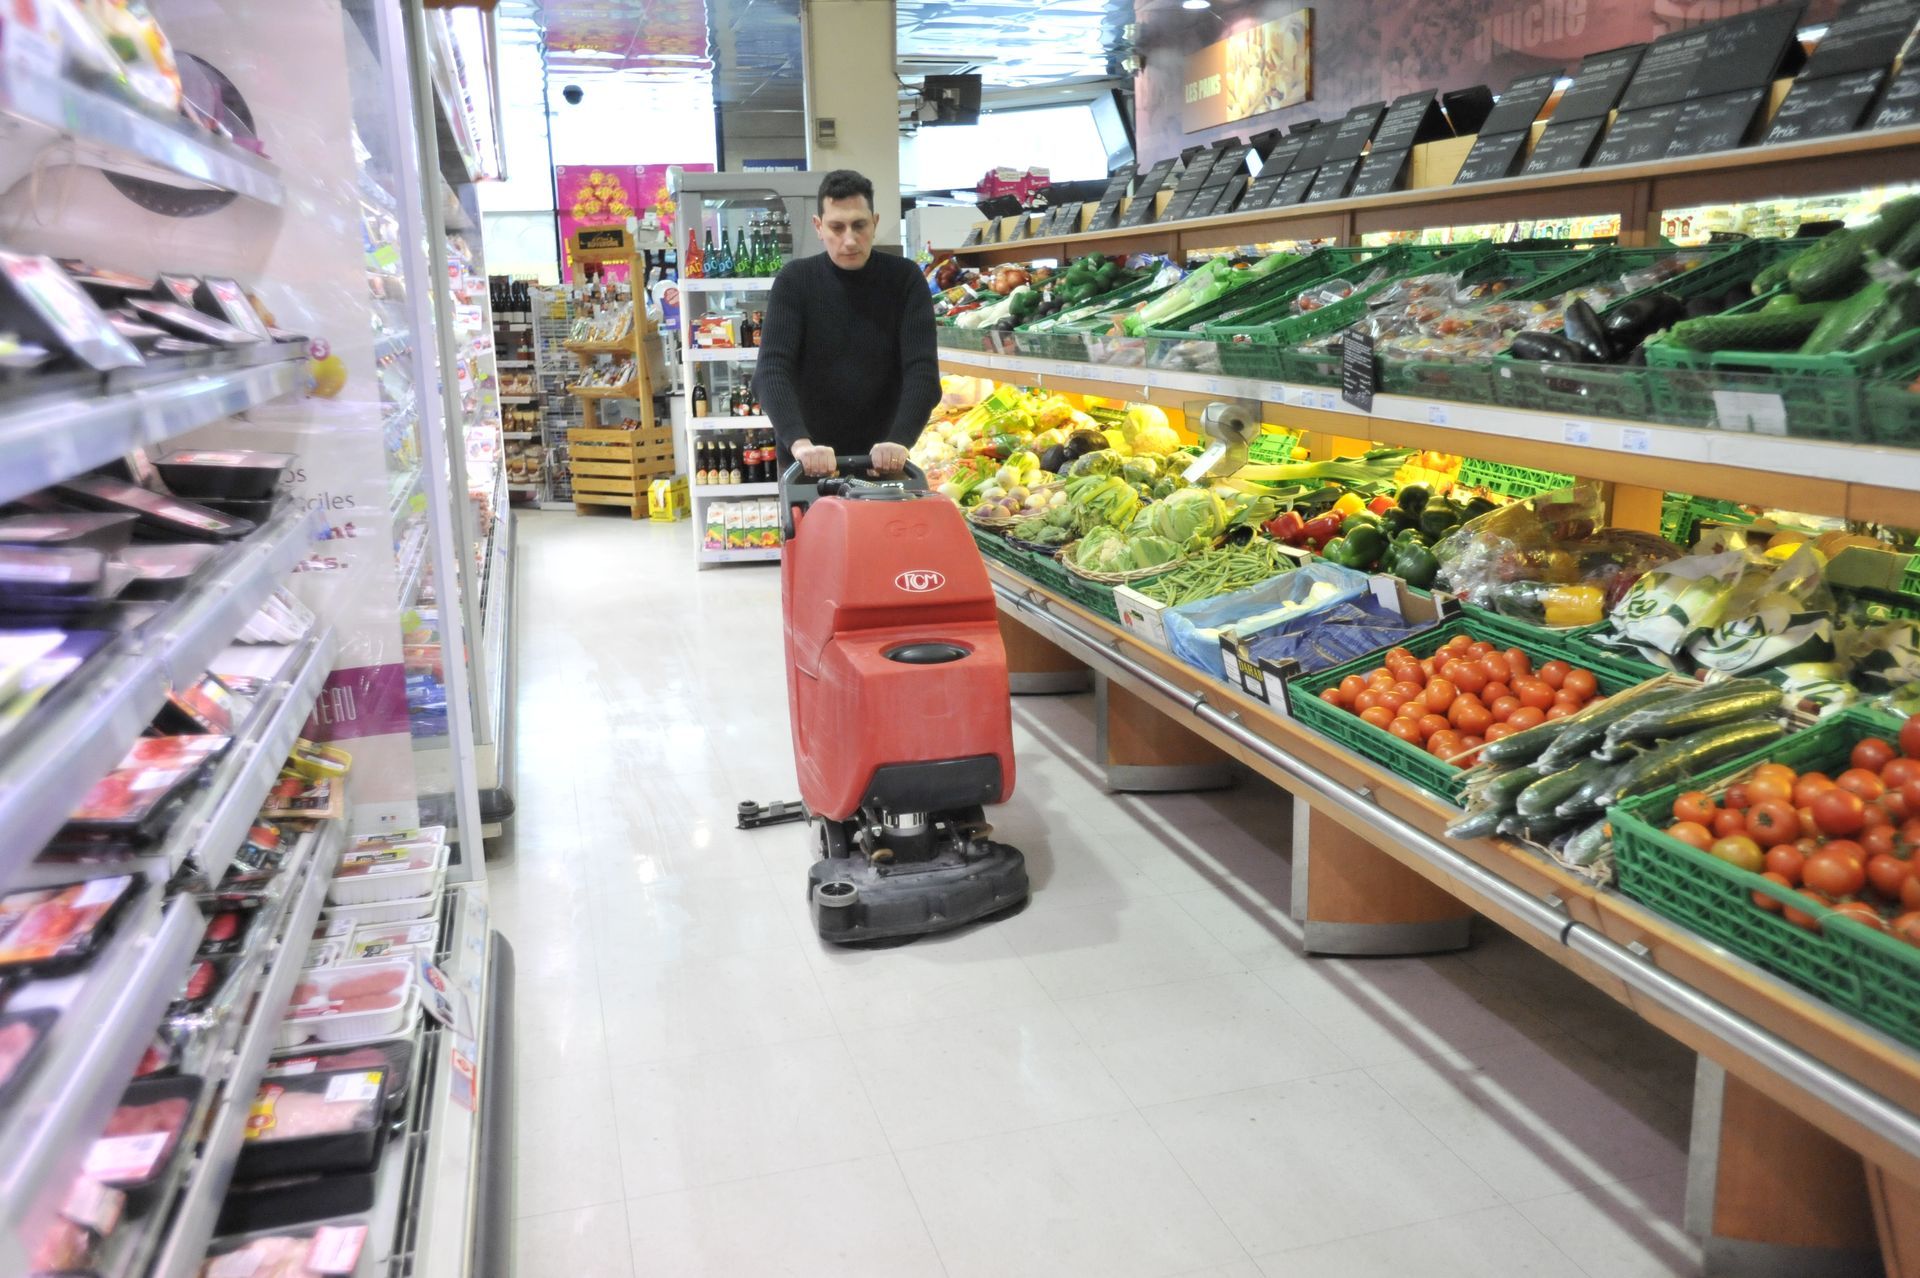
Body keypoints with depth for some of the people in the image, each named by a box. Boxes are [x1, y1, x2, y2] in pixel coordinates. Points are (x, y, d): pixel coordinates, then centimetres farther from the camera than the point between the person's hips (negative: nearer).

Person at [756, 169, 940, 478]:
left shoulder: (905, 279, -6)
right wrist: (800, 442, -35)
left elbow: (923, 370, -15)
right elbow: (772, 370, -17)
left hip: (881, 458, 0)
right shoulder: (795, 281, -7)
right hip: (808, 461, 0)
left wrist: (898, 441, -32)